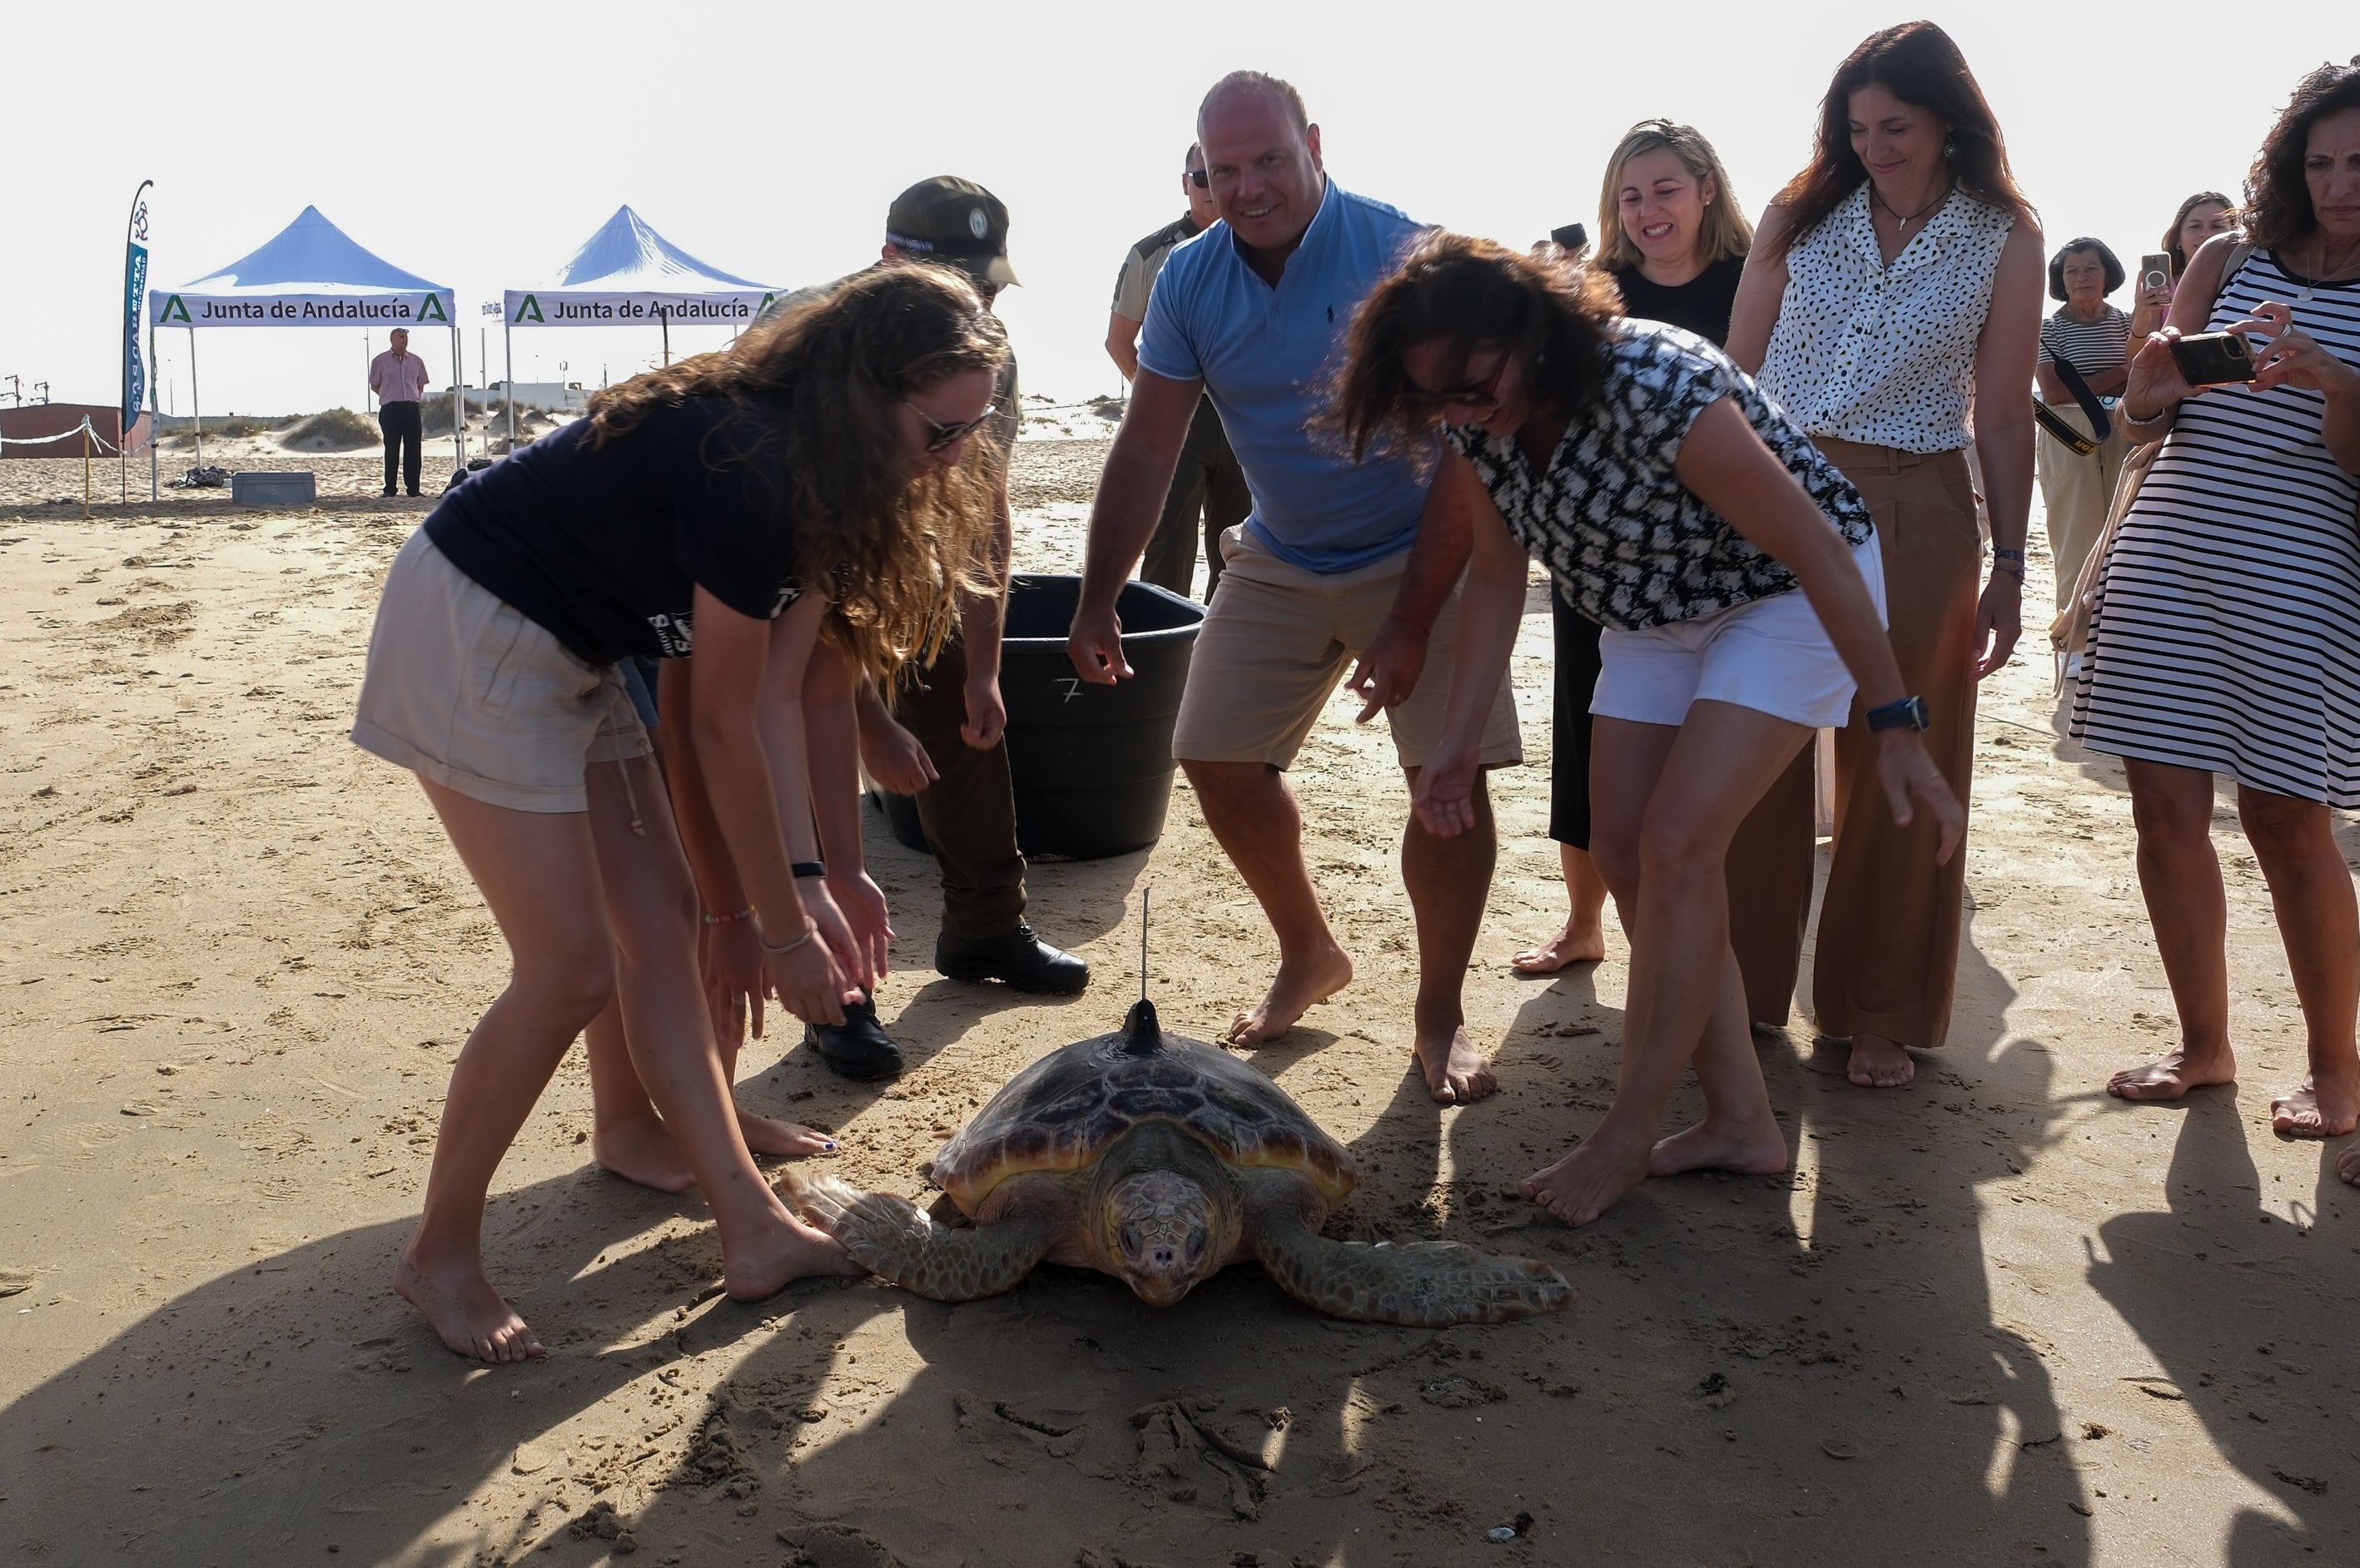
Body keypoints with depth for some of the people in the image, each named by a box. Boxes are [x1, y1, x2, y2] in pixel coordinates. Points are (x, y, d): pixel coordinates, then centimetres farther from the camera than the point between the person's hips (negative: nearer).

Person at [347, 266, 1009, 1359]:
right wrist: (786, 931, -10)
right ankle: (439, 1254, 10)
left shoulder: (783, 442, 0)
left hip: (570, 651, 10)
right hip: (470, 635, -9)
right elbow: (723, 732, -20)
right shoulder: (747, 471, -28)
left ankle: (753, 1231, 12)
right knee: (570, 968, -9)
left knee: (660, 919, 6)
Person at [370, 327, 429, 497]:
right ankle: (389, 489, 4)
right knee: (392, 450, -1)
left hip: (412, 408, 3)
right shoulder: (380, 361, 2)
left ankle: (413, 488, 7)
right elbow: (374, 386, 8)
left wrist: (415, 397, 7)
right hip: (390, 410, -3)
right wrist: (391, 396, 1)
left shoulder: (416, 361, 11)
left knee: (414, 450, 1)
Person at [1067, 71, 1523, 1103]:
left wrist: (1413, 624, -24)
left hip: (1417, 554, -4)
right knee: (1216, 760, 0)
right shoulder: (1191, 279, -6)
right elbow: (1147, 446, -2)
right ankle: (1309, 957, 23)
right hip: (1280, 561, 5)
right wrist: (1098, 602, -7)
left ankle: (1440, 1017, 6)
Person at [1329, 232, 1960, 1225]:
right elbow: (1496, 574, 1)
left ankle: (1630, 1137, -3)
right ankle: (1740, 1123, 12)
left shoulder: (1654, 388, -36)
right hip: (1653, 612, 8)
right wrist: (1458, 741, -5)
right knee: (1627, 854, 1)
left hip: (1789, 596, -7)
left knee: (1677, 844, -17)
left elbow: (1818, 550, -30)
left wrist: (1900, 732, -28)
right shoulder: (1473, 427, -14)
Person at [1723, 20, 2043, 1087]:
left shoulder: (2003, 241, 3)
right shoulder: (1801, 215, 5)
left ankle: (1881, 1018, 17)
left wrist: (2007, 570, 1)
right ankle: (1740, 985, 18)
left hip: (1914, 520, -1)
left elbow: (2004, 417, 3)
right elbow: (1732, 374, 7)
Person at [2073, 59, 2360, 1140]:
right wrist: (2152, 382, -14)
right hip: (2169, 554, 3)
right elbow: (2145, 421, 9)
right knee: (2166, 809, 2)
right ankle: (2202, 1046, 17)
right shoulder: (2226, 261, 10)